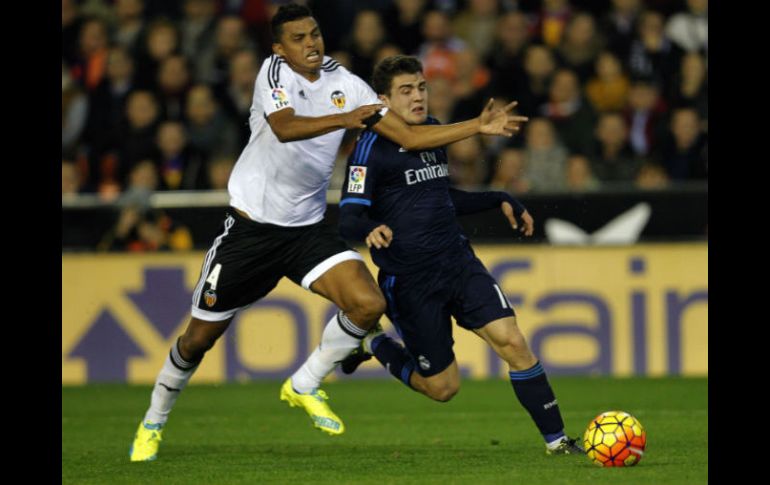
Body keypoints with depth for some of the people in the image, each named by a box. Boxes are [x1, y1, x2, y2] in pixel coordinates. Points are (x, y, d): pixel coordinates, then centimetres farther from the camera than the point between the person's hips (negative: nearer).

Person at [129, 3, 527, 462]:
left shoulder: (345, 84, 0)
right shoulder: (274, 72, -12)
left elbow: (409, 136, 2)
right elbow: (285, 128, -32)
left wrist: (478, 127, -4)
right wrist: (343, 119, -47)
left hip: (309, 227, 4)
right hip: (252, 228, -3)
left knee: (369, 304, -19)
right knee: (201, 337, 3)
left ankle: (305, 386, 3)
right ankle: (153, 423, 27)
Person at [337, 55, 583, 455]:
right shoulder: (372, 148, -11)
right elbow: (348, 219, -17)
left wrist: (500, 200, 21)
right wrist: (371, 229, -40)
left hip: (458, 261, 6)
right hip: (409, 282, -6)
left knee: (510, 339, -14)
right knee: (443, 387, 0)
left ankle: (556, 440, -8)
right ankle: (372, 344, 27)